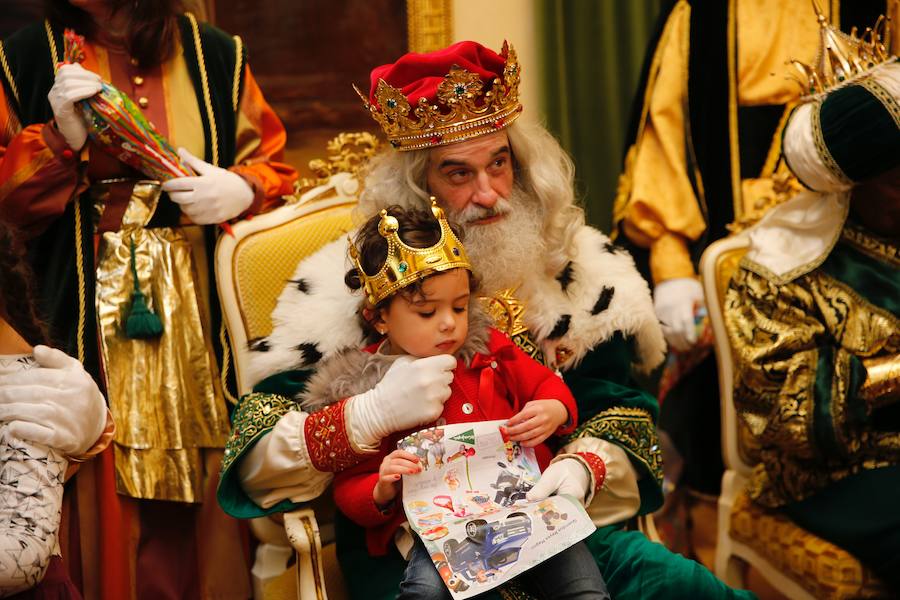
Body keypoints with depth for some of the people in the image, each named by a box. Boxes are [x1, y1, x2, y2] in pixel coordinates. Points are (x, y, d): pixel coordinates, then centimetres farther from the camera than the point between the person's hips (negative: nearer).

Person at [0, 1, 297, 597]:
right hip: (95, 317, 0)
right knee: (117, 495, -1)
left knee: (205, 474, 0)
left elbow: (271, 165, 13)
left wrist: (244, 189, -8)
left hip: (202, 307, 1)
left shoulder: (216, 56, 7)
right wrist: (61, 139, -13)